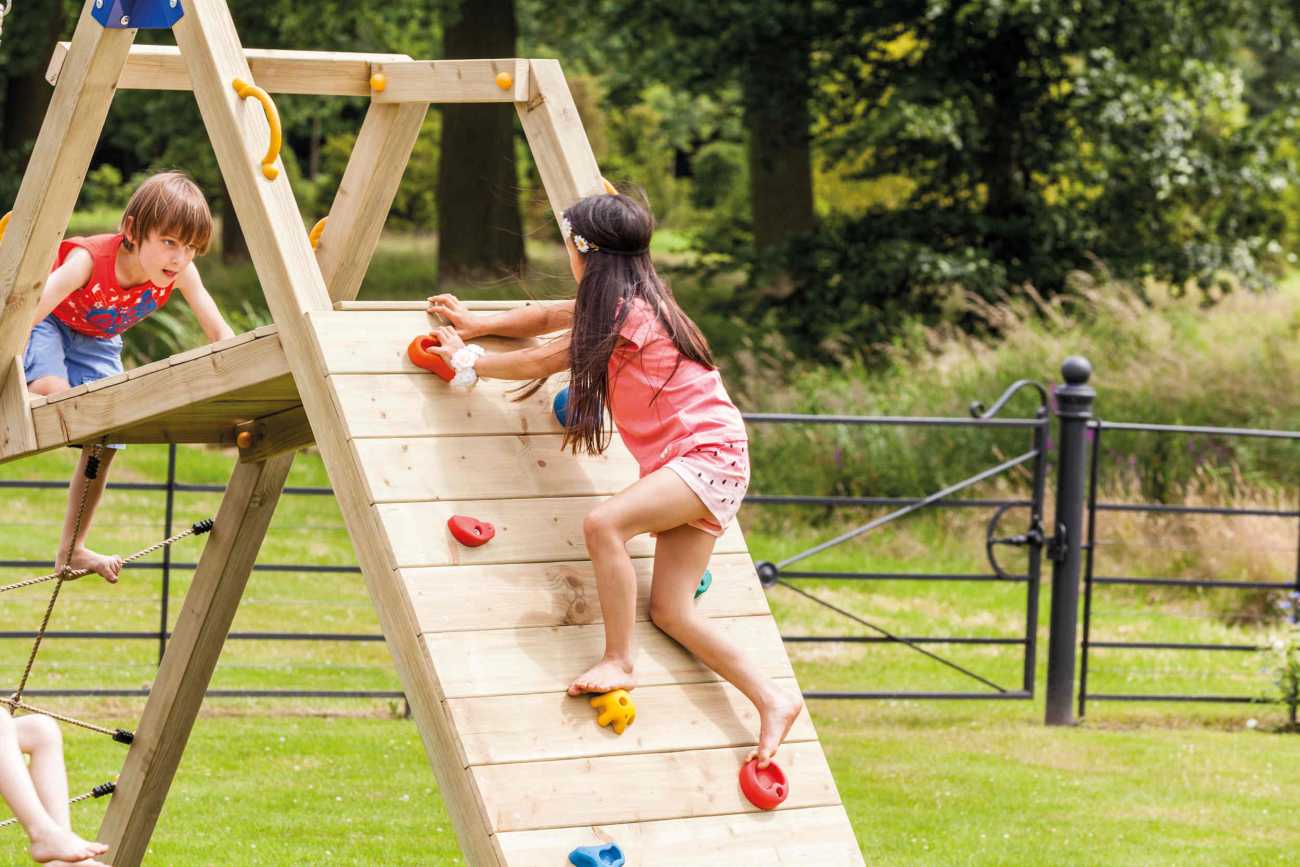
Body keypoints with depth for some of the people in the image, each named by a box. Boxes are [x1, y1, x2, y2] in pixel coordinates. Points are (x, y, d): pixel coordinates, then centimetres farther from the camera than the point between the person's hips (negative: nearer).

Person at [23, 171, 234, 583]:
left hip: (97, 340, 5)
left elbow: (220, 334, -21)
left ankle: (72, 550, 15)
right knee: (52, 390, -37)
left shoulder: (181, 272, -26)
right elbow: (29, 313, -46)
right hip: (49, 323, -5)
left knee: (103, 442, 1)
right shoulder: (88, 260, -40)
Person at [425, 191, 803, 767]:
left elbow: (542, 362, -9)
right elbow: (550, 319, 30)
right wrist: (478, 325, 23)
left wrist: (467, 362, 3)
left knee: (604, 523, -31)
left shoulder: (628, 314, -15)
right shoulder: (613, 304, 13)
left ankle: (618, 662, -25)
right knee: (671, 611, 0)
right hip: (680, 465, 10)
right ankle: (772, 701, 2)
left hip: (708, 454, -10)